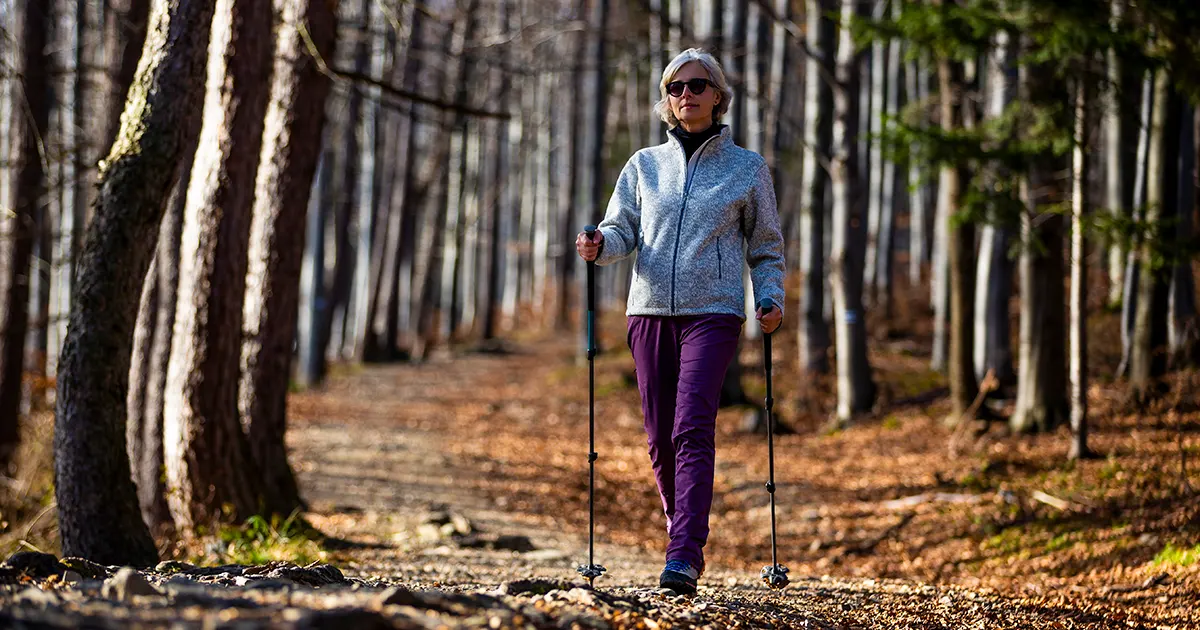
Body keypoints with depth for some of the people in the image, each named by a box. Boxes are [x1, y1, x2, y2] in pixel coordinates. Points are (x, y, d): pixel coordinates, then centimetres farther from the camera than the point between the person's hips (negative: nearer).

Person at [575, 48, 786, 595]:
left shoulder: (748, 168, 8)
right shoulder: (645, 165, 13)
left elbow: (766, 247, 13)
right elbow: (622, 230, 9)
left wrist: (771, 299, -4)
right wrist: (599, 245, -14)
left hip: (713, 312, -3)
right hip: (651, 310, 3)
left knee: (692, 430, -18)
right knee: (660, 439, 3)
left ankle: (684, 557, -26)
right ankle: (685, 540, 22)